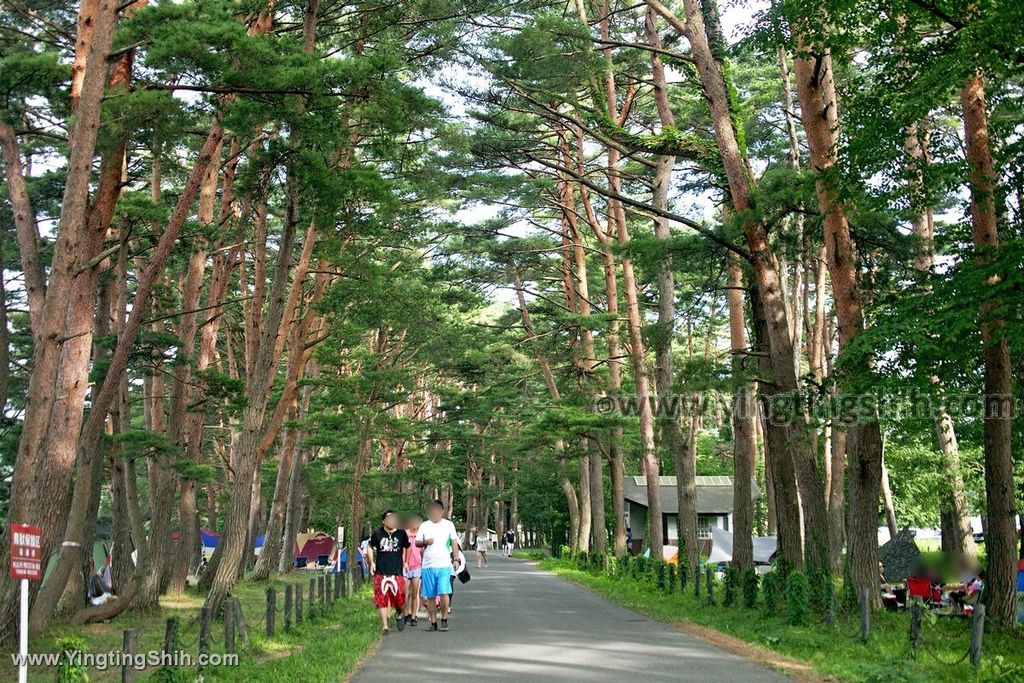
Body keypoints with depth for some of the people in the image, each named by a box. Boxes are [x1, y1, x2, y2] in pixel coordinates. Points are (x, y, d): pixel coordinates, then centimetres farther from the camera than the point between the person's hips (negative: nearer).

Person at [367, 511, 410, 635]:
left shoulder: (401, 533, 4)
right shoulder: (377, 534, 2)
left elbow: (408, 548, 20)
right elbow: (369, 547, 17)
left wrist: (406, 562, 15)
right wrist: (371, 562, 8)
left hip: (397, 572, 0)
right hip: (381, 572, 0)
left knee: (399, 598, -4)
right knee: (382, 599, -2)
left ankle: (399, 615, 29)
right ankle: (384, 626, 7)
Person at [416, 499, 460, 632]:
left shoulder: (449, 525, 8)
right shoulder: (424, 526, 9)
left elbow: (454, 542, 8)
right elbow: (417, 542, 7)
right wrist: (426, 542, -13)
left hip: (444, 565, -2)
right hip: (427, 566, 2)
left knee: (444, 593, -14)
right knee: (430, 596, 4)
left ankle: (444, 620, 1)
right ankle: (433, 622, 14)